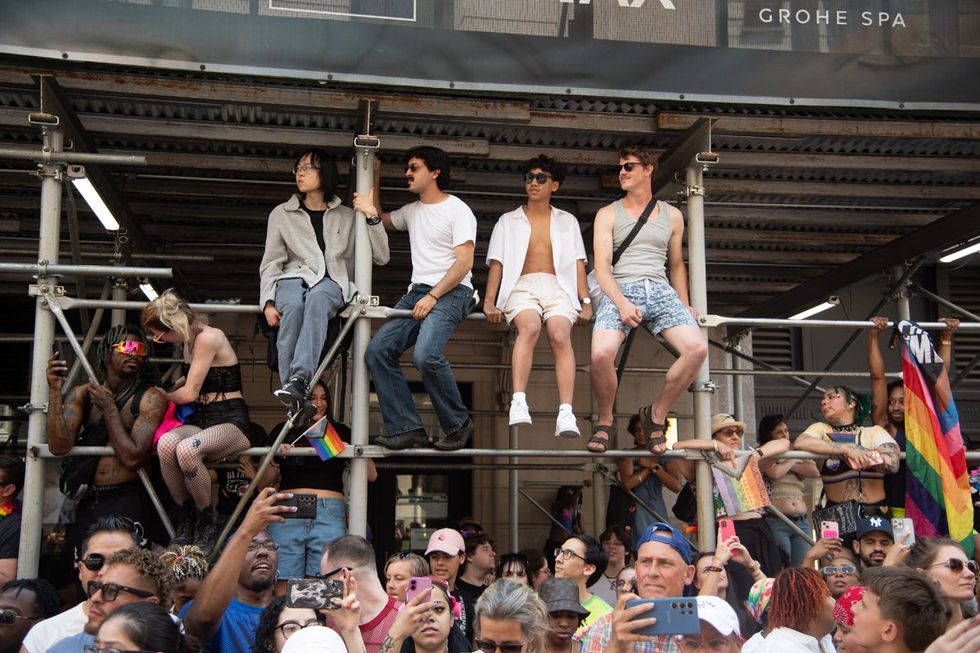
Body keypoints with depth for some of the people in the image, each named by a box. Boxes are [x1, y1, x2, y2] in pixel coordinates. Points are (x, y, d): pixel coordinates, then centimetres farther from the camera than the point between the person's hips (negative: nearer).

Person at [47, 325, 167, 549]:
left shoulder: (150, 398, -8)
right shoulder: (82, 394, 5)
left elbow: (133, 458, -16)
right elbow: (59, 446, -8)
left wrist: (109, 408, -12)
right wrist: (55, 390, -12)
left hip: (129, 500, -4)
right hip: (89, 503, 4)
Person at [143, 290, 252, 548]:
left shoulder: (208, 337, -12)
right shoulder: (189, 340, 15)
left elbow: (189, 394, -9)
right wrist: (169, 389, 23)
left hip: (230, 422, -7)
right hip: (201, 420, 7)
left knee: (186, 449, -37)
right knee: (166, 443, -28)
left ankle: (206, 524, -16)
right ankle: (185, 518, -13)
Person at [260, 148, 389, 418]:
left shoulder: (346, 217, 18)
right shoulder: (281, 214, 19)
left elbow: (381, 257, 13)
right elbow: (270, 264, 11)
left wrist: (373, 218, 1)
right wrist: (268, 302, -6)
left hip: (331, 282, -1)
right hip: (293, 278, 1)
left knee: (316, 298, -39)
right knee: (293, 305, -38)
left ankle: (298, 383, -55)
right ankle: (298, 401, -46)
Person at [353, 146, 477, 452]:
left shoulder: (457, 210, -2)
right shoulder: (411, 211, 21)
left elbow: (464, 263, -11)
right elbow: (380, 220, 42)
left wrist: (433, 297, -19)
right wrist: (374, 182, 25)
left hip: (451, 292, -8)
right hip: (418, 291, 8)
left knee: (425, 355, -31)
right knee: (377, 351, -11)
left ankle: (458, 424, -12)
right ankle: (407, 428, -11)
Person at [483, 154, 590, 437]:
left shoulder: (567, 221, 24)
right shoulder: (508, 221, 21)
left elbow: (578, 264, 16)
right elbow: (496, 263, 12)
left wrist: (586, 301, 5)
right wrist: (489, 302, -1)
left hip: (558, 286, 1)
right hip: (522, 286, -1)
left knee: (560, 336, -30)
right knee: (530, 327, -35)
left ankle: (566, 414, -41)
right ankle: (519, 404, -46)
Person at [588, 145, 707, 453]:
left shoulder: (672, 216, 20)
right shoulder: (608, 214, 10)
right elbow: (602, 266, -1)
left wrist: (684, 306, 15)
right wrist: (621, 303, -18)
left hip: (660, 291, 3)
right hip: (620, 291, -3)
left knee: (697, 348, -24)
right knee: (601, 353, -31)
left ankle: (657, 414, -1)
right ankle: (605, 421, -2)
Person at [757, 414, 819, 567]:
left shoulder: (797, 455, 20)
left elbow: (815, 472, 2)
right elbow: (775, 473, -14)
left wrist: (789, 465, -1)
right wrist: (792, 461, 3)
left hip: (802, 521, 5)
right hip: (776, 521, -5)